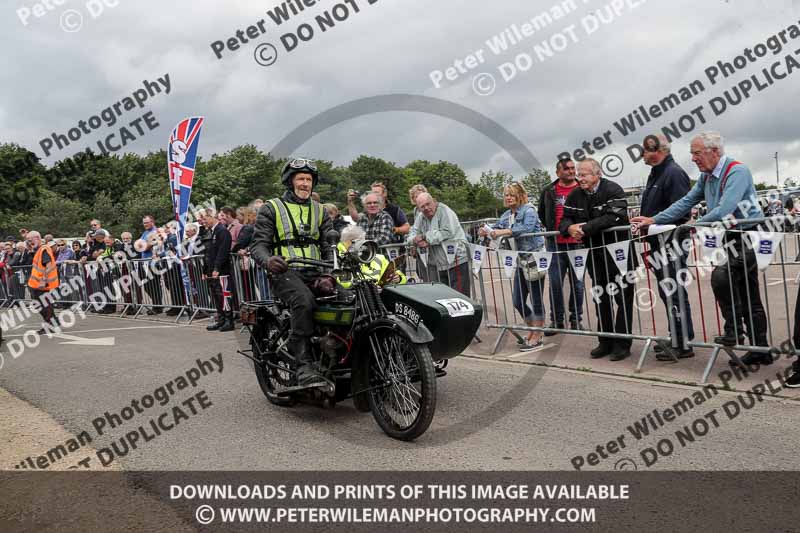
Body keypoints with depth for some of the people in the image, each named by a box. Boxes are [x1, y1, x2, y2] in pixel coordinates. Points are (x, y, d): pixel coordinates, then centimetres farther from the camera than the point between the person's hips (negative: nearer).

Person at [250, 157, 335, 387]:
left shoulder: (319, 210, 23)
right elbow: (259, 244, 2)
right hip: (285, 273, -4)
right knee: (304, 301, -37)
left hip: (316, 273, 4)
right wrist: (267, 260, -23)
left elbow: (329, 245, 14)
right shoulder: (271, 208, 11)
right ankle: (304, 365, -34)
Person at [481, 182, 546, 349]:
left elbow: (527, 227, -28)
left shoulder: (528, 210, -10)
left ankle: (537, 337, 9)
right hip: (521, 262, 8)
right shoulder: (506, 215, 13)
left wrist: (503, 232, -34)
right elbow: (496, 228, 7)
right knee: (517, 301, 10)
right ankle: (533, 329, 29)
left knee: (536, 299, -1)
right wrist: (486, 232, -15)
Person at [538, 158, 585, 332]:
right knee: (555, 284, 2)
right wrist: (551, 230, 12)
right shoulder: (548, 192, 6)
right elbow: (542, 214, 19)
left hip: (577, 243, -1)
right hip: (555, 245, 1)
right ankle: (556, 321, 12)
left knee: (577, 283, 7)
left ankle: (576, 319, 18)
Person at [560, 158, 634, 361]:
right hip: (594, 253, 6)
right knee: (600, 298, 12)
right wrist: (570, 228, -19)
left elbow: (614, 217, -28)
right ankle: (606, 341, 23)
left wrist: (586, 228, -29)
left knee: (623, 297, -1)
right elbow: (565, 219, 5)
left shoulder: (613, 190, -15)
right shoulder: (575, 195, 4)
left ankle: (622, 343, 6)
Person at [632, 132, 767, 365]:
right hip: (732, 239, 9)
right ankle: (760, 350, 19)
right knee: (749, 296, 11)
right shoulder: (706, 177, 12)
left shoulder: (737, 171, -17)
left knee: (721, 275, -26)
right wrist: (653, 220, 6)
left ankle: (734, 331, -11)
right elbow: (686, 203, 13)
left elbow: (724, 210, -27)